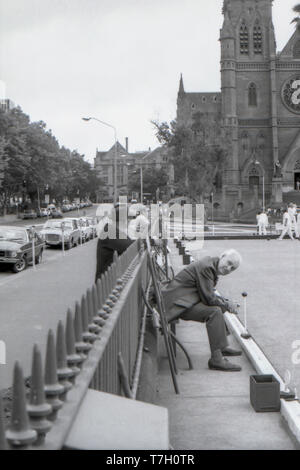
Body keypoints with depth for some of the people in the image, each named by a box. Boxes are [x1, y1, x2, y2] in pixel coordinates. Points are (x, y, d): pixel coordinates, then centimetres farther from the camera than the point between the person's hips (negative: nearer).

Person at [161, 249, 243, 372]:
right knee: (214, 311, -26)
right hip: (178, 303, -11)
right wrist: (227, 305, -6)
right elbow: (209, 298, -20)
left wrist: (227, 302, 6)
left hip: (186, 300, 11)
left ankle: (222, 347, 28)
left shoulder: (211, 266, 12)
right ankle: (216, 359, -26)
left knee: (220, 307, 21)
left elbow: (210, 295, 20)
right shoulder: (206, 267, -18)